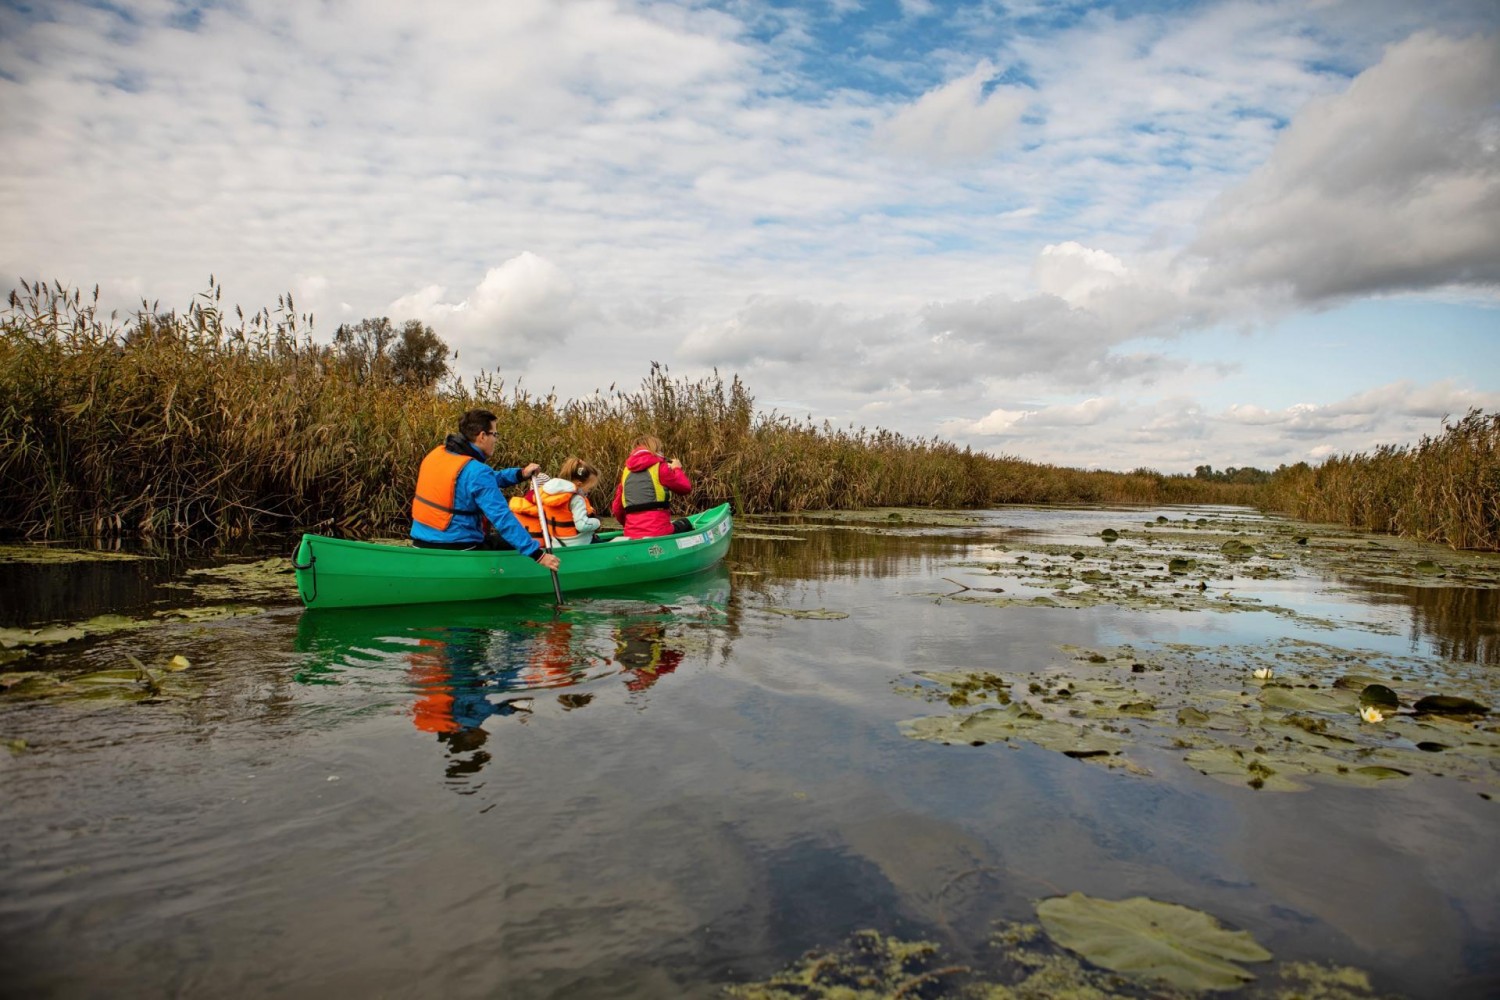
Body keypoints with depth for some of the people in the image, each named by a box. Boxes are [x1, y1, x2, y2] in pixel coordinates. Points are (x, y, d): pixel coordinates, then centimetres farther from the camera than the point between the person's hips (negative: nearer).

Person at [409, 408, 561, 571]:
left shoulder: (436, 454, 4)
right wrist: (538, 554, -24)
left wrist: (520, 474, 9)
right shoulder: (476, 471, -20)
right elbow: (503, 518, -25)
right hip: (457, 550, -8)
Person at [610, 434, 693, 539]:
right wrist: (677, 469, 20)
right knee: (685, 523, 24)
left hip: (631, 535, 3)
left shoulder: (626, 471, 15)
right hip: (658, 533, -3)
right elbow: (685, 488, 2)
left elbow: (617, 509, 16)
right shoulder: (658, 466, -1)